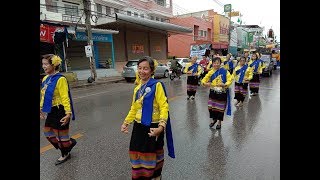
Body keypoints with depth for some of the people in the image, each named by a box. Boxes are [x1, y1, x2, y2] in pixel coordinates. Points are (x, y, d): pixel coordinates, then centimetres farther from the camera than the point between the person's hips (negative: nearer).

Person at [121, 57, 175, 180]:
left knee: (153, 155, 13)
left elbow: (164, 107, -19)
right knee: (137, 155, 15)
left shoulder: (157, 85, -14)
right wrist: (126, 123, 9)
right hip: (138, 127, 6)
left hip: (153, 127, -6)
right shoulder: (137, 88, 8)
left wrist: (161, 127, -29)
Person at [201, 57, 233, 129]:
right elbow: (203, 80, 1)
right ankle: (214, 119, 34)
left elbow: (230, 80, -12)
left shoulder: (225, 71, -8)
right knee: (211, 107, 8)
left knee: (220, 108, 7)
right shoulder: (211, 72, 1)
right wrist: (205, 84, -21)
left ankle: (219, 122, 28)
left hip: (222, 92, -3)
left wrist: (224, 84, -30)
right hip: (213, 92, 3)